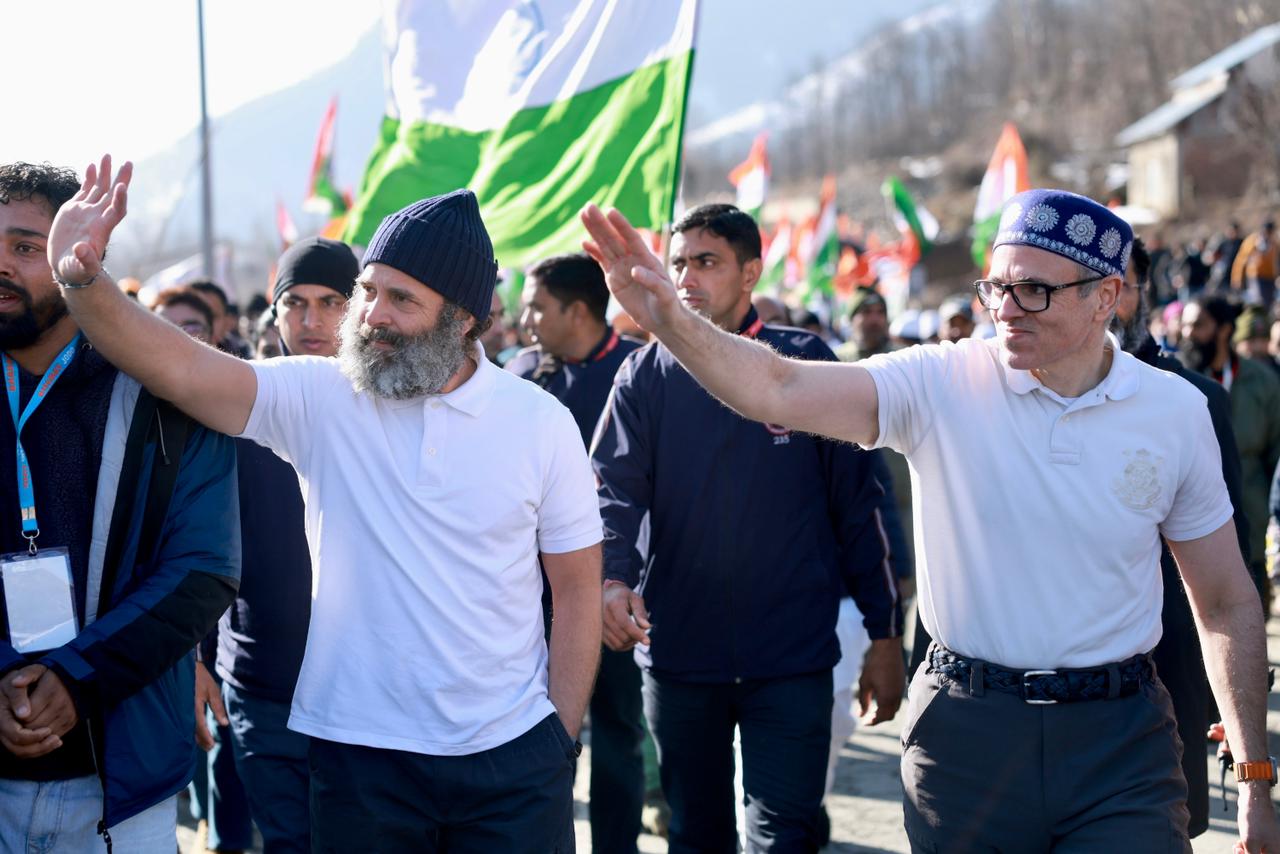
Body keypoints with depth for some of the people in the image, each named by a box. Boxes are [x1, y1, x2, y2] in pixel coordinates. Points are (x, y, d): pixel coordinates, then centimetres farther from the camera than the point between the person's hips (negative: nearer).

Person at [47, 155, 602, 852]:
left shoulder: (541, 422, -2)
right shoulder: (321, 398, -4)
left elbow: (577, 591, 2)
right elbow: (180, 368, -18)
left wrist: (562, 739, -2)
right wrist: (83, 277, -32)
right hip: (359, 755, 0)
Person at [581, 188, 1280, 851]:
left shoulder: (1176, 411, 0)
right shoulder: (941, 384, -6)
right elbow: (777, 391, -20)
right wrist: (667, 320, -38)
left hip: (1120, 740, 1)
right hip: (965, 730, 0)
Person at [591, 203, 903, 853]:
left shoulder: (807, 364, -1)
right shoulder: (646, 376, 4)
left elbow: (856, 501, 1)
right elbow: (614, 488, -8)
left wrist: (885, 635, 0)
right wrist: (612, 579, -28)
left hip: (792, 656, -2)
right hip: (676, 649, 3)